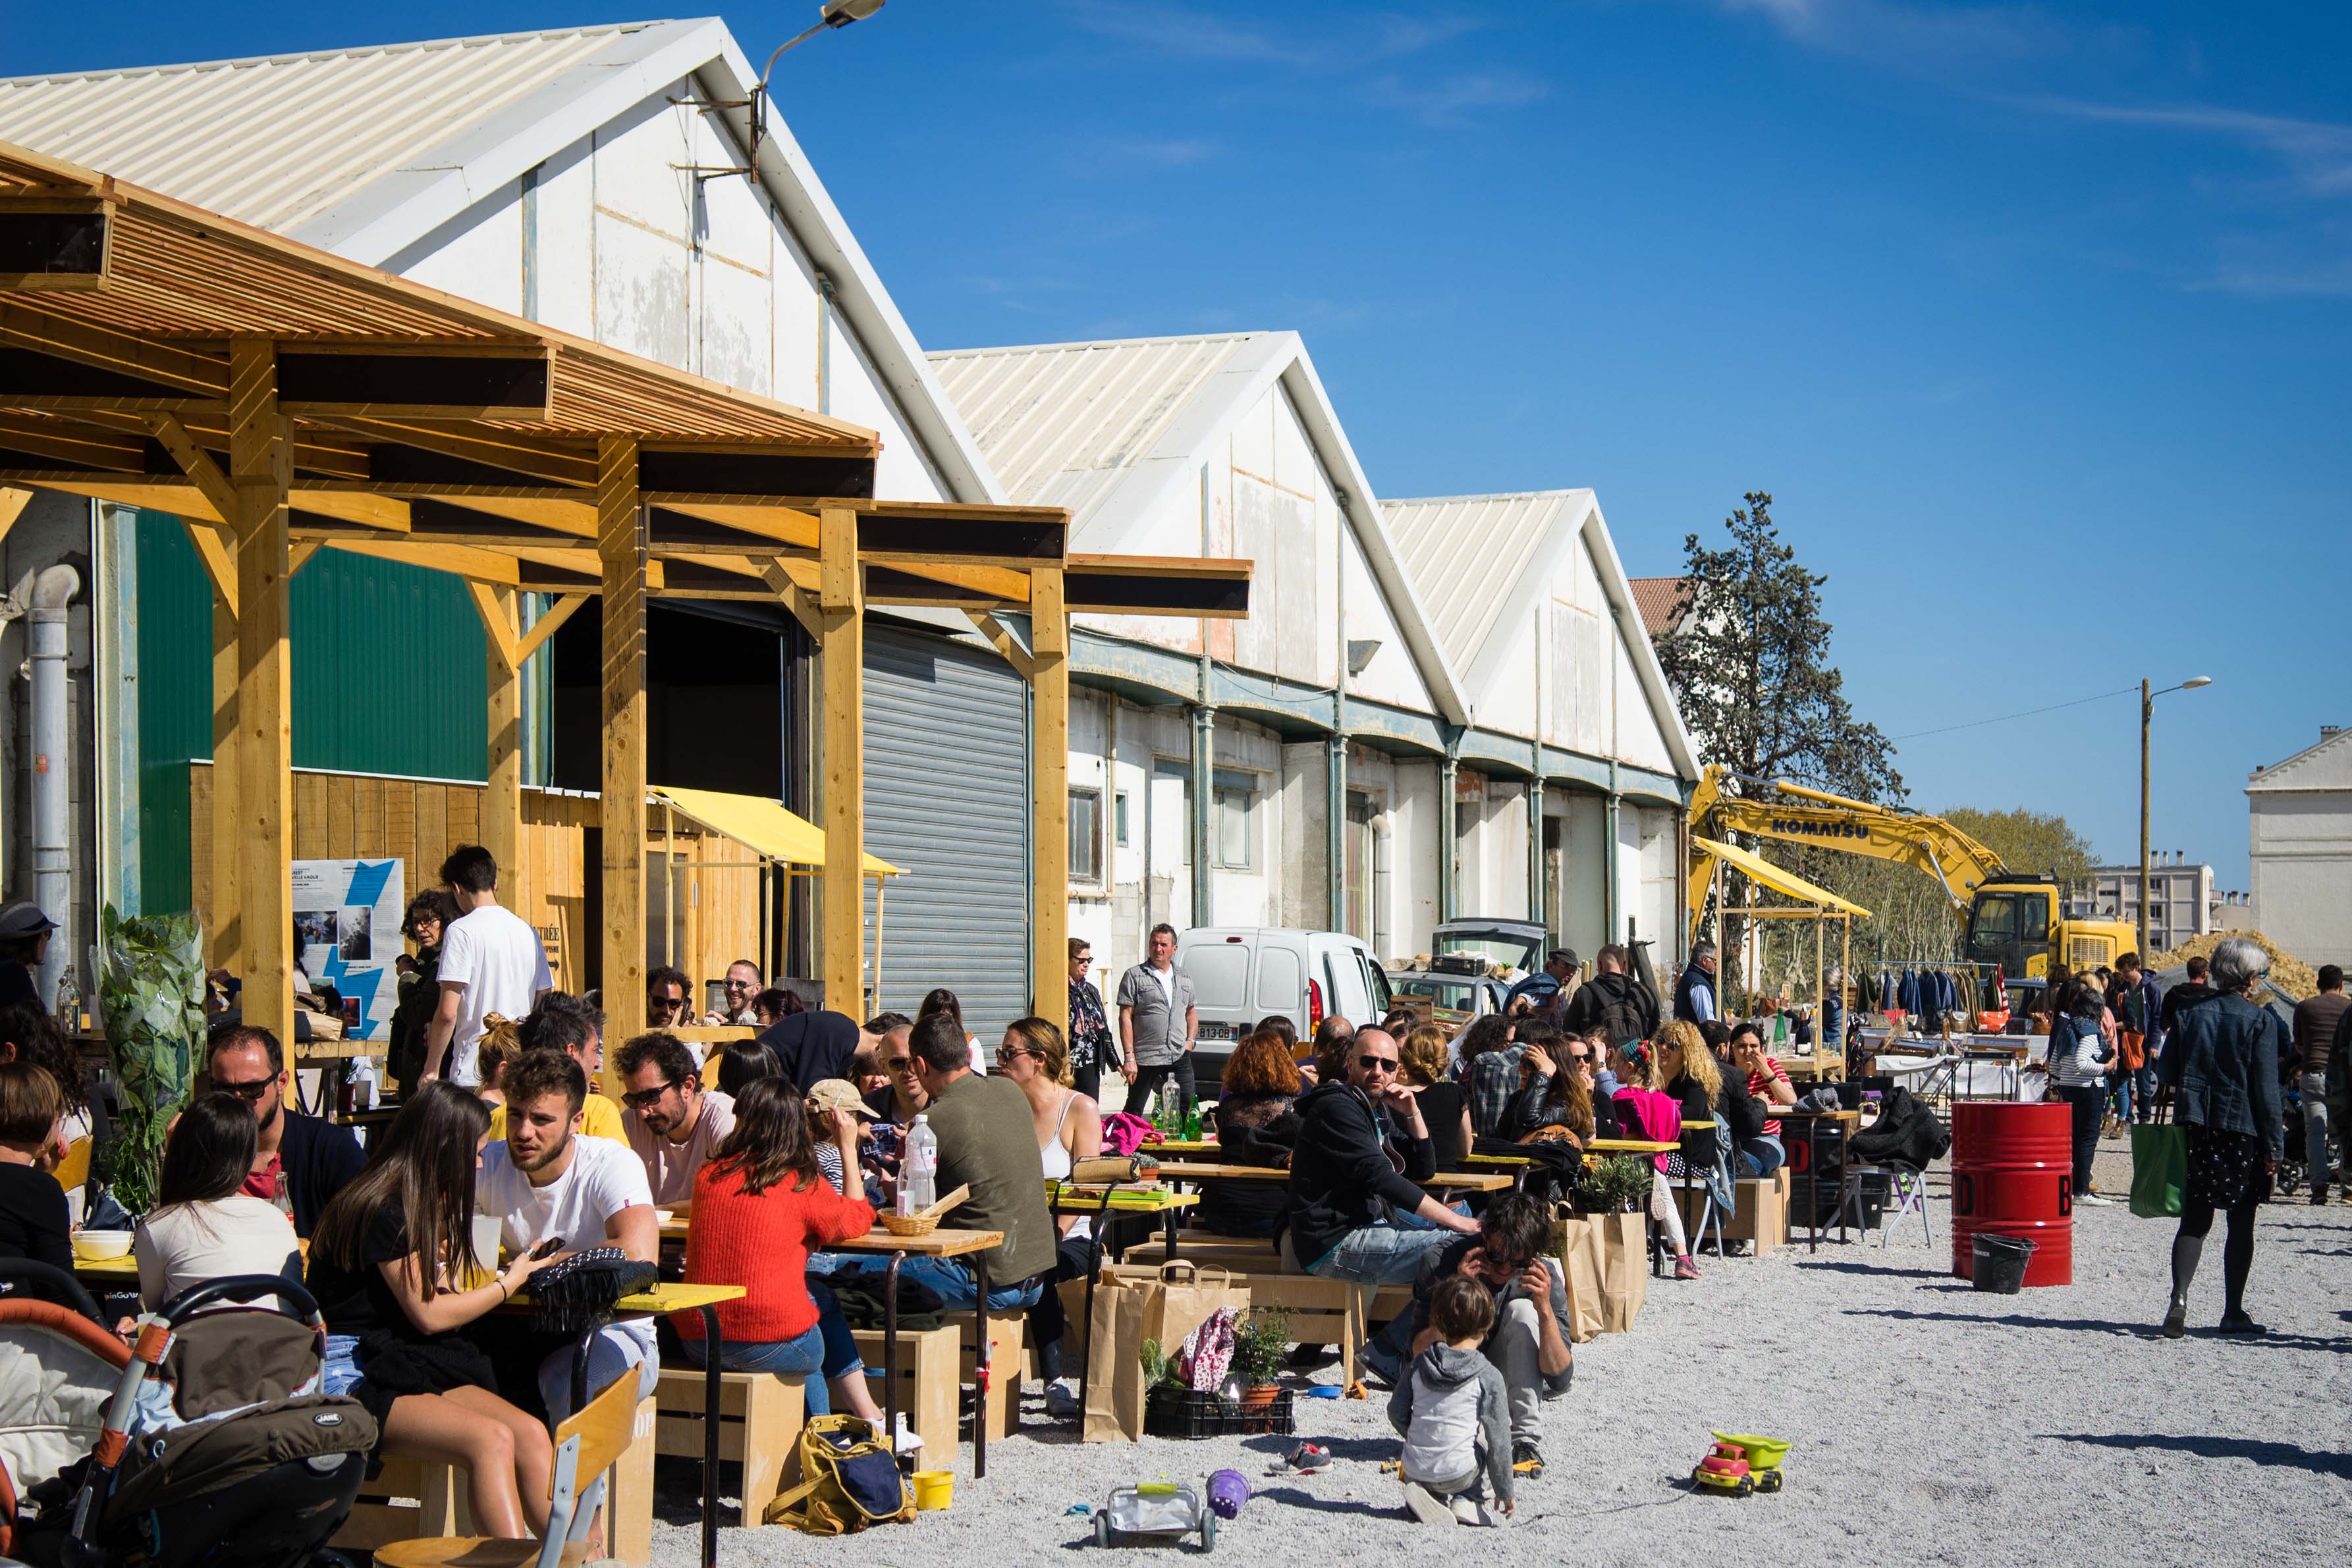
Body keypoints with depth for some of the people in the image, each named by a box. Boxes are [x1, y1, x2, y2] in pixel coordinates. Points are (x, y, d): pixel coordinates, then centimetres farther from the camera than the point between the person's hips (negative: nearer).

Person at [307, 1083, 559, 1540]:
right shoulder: (383, 1211, -14)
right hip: (348, 1377, -9)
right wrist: (510, 1282, 3)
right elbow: (428, 1314, -8)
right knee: (490, 1439, -31)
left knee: (530, 1434, -16)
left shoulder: (421, 1205, 16)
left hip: (404, 1364, 9)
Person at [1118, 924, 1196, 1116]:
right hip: (1144, 1058, -4)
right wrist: (1129, 1057, -12)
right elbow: (1125, 1017, -5)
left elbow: (1191, 1012, 26)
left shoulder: (1185, 979, 15)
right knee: (1134, 1111, 1)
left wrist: (1190, 1040, 7)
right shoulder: (1134, 976, -1)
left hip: (1179, 1057, 4)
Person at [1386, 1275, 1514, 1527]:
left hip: (1414, 1471, 4)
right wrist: (1505, 1492, 5)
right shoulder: (1489, 1375, -6)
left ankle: (1424, 1497, 7)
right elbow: (1498, 1438, -4)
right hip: (1459, 1475, -4)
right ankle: (1465, 1499, 12)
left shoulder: (1419, 1364, 4)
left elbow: (1396, 1414, 9)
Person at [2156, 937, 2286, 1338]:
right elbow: (2267, 1089, -10)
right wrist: (2275, 1144, -6)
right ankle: (2233, 1313, 13)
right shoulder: (2261, 1020, -8)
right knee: (2241, 1223, 9)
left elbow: (2165, 1072, 4)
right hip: (2244, 1131, -3)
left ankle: (2179, 1298, -13)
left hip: (2197, 1126, 3)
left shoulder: (2195, 1014, 3)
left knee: (2195, 1220, 6)